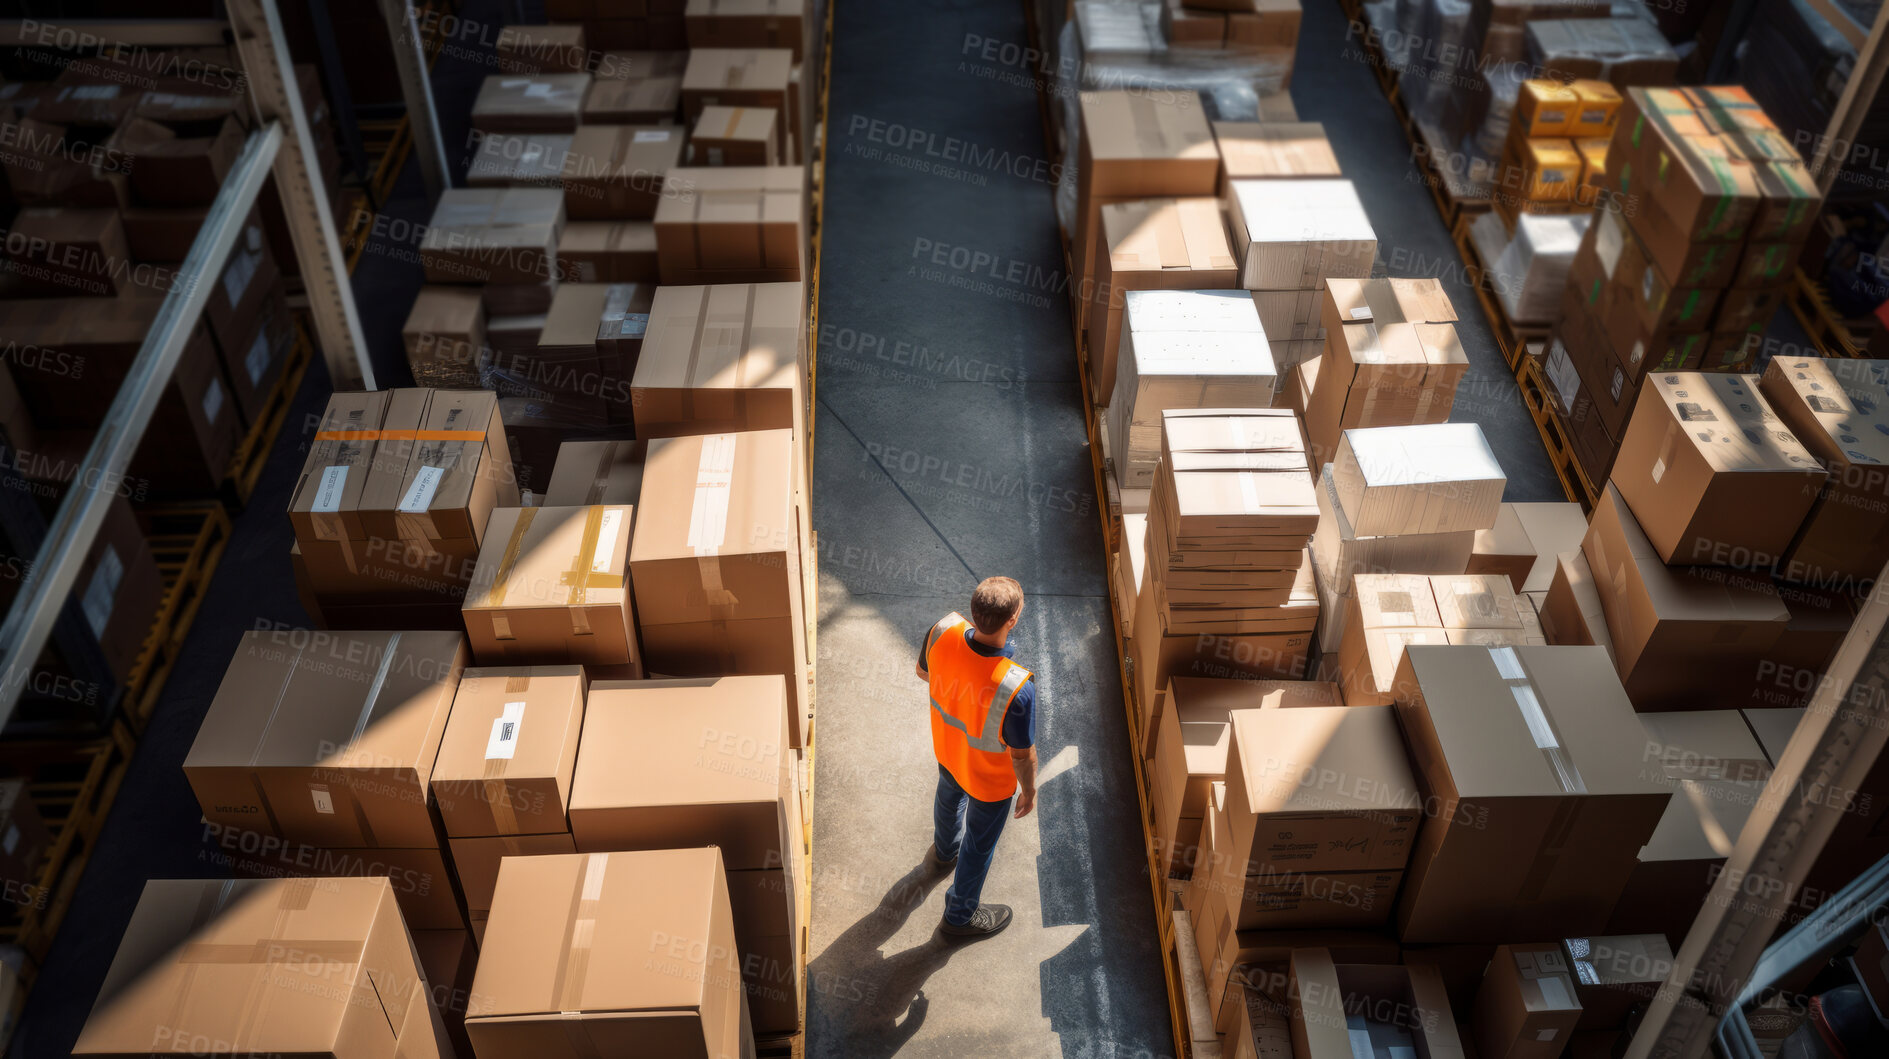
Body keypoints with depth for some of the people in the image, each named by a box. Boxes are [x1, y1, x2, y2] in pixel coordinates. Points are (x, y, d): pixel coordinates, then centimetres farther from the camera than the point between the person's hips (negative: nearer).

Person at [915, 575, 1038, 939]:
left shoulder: (943, 632, -32)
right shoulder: (1016, 689, -45)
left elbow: (923, 672, -7)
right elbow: (1022, 755, -26)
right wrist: (1030, 790, -5)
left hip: (947, 748, 5)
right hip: (990, 778, -5)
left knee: (949, 797, 38)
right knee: (980, 843, 24)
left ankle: (944, 852, 71)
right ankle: (961, 915, 52)